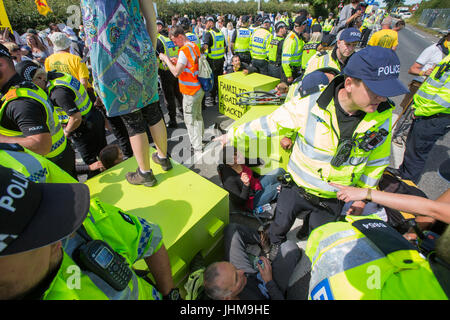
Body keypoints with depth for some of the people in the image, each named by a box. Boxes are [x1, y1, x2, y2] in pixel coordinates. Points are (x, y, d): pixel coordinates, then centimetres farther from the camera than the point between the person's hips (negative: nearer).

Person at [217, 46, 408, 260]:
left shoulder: (382, 117, -15)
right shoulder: (309, 106, -27)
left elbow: (377, 160, 1)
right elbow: (269, 123, -14)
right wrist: (233, 136, -6)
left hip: (333, 200, 3)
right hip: (296, 188, -2)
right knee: (281, 223, 23)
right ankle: (275, 244, 58)